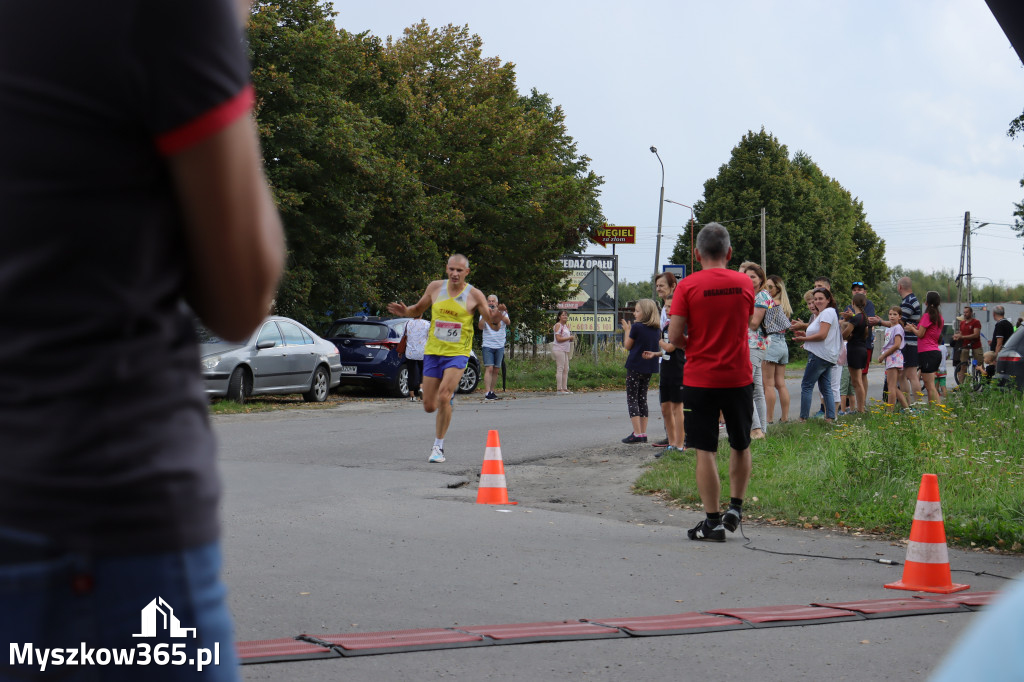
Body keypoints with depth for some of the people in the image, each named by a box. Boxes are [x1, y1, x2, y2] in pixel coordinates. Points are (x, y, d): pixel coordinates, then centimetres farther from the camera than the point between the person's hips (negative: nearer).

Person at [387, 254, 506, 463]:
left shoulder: (474, 295, -4)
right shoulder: (435, 287, 2)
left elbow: (491, 322, -2)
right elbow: (418, 309, 16)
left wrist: (496, 316, -26)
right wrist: (406, 312, -6)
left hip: (458, 353, -3)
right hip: (433, 352, 3)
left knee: (443, 398, -23)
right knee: (429, 407, 4)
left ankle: (438, 446, -8)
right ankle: (450, 390, 42)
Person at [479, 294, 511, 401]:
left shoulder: (502, 313, 7)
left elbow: (508, 322, -15)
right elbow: (481, 327, -9)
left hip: (500, 346, 2)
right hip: (488, 345, -2)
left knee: (496, 370, 7)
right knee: (489, 368, -14)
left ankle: (491, 391, 17)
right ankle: (487, 393, -21)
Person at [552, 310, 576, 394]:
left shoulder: (566, 325, 19)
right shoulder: (558, 325, -8)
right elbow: (558, 338, -16)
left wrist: (572, 338, 7)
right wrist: (569, 338, -13)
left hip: (565, 350, 9)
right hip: (559, 349, -9)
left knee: (566, 369, 8)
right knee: (560, 369, -10)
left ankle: (565, 388, 11)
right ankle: (559, 389, -10)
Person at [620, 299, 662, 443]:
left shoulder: (636, 327, -13)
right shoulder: (657, 329, 5)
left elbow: (628, 345, -4)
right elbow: (658, 347, 13)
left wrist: (627, 330, 8)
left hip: (635, 367, -7)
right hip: (649, 368, 7)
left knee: (632, 399, -1)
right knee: (642, 398, 14)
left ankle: (637, 433, -8)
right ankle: (643, 433, 12)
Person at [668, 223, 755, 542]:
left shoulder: (688, 286, -9)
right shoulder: (745, 284, 1)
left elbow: (674, 337, -11)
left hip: (700, 380, -3)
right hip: (739, 378, 3)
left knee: (706, 451, 2)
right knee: (740, 446, 19)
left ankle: (712, 522, 2)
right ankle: (735, 509, 24)